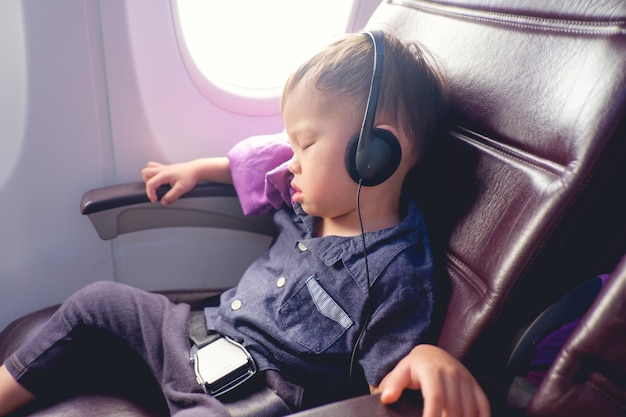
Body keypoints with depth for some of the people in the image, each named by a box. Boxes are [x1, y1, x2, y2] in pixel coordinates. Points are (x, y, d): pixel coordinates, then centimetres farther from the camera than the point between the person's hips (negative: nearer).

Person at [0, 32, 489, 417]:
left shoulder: (396, 275, -23)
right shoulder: (309, 202, 0)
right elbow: (250, 167, 20)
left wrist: (431, 358, -41)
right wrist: (198, 168, 17)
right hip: (206, 331, 8)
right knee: (96, 299, 15)